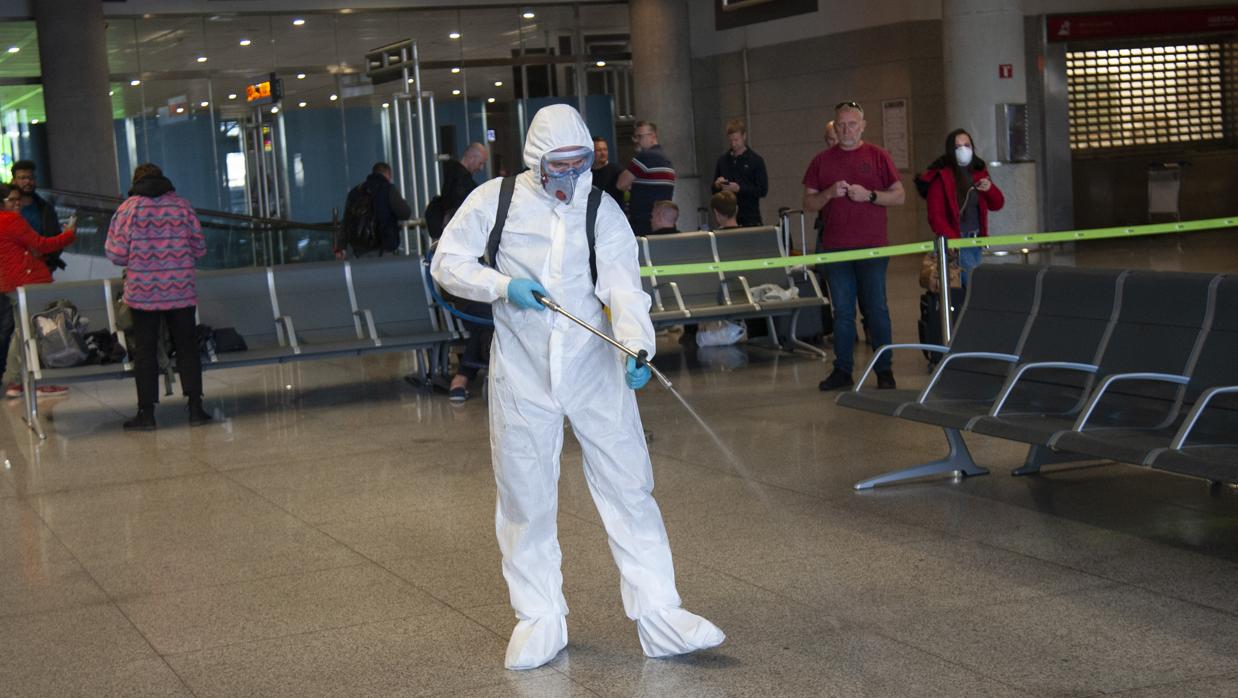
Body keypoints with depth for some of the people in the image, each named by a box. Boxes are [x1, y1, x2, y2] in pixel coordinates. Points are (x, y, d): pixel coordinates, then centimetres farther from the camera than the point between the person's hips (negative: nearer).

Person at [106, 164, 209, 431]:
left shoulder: (127, 209, -4)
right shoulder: (182, 206, 1)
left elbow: (116, 254, -5)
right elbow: (199, 248, 5)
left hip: (142, 291, -1)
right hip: (181, 290, 1)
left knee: (144, 350, 6)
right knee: (186, 346, 8)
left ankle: (146, 411, 6)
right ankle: (195, 406, 4)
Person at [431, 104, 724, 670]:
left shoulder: (602, 211, -1)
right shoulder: (496, 200, -2)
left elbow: (623, 285, -11)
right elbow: (447, 262, 0)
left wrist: (636, 346, -29)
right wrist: (503, 287, -18)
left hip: (594, 367, 1)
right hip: (522, 370, 0)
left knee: (629, 487, -2)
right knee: (526, 496, 7)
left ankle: (658, 615, 3)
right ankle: (539, 620, 20)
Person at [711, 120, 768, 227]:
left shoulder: (756, 161, -1)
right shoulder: (722, 161, 11)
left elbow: (763, 191, -6)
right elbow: (714, 190, 18)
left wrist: (739, 188, -16)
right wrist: (717, 185, -6)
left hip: (750, 218, -3)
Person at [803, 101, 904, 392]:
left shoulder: (877, 157, 4)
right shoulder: (822, 160, 9)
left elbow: (899, 196, 3)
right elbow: (808, 204, 9)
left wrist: (869, 195, -12)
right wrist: (830, 193, -10)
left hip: (872, 247, -2)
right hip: (835, 247, 2)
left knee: (876, 309, -1)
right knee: (842, 311, 6)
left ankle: (884, 370, 7)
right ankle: (842, 370, 12)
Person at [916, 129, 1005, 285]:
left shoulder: (978, 173, 12)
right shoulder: (940, 177, -8)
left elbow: (997, 205, 16)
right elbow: (936, 217, -12)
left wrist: (990, 188, -6)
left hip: (976, 240, 7)